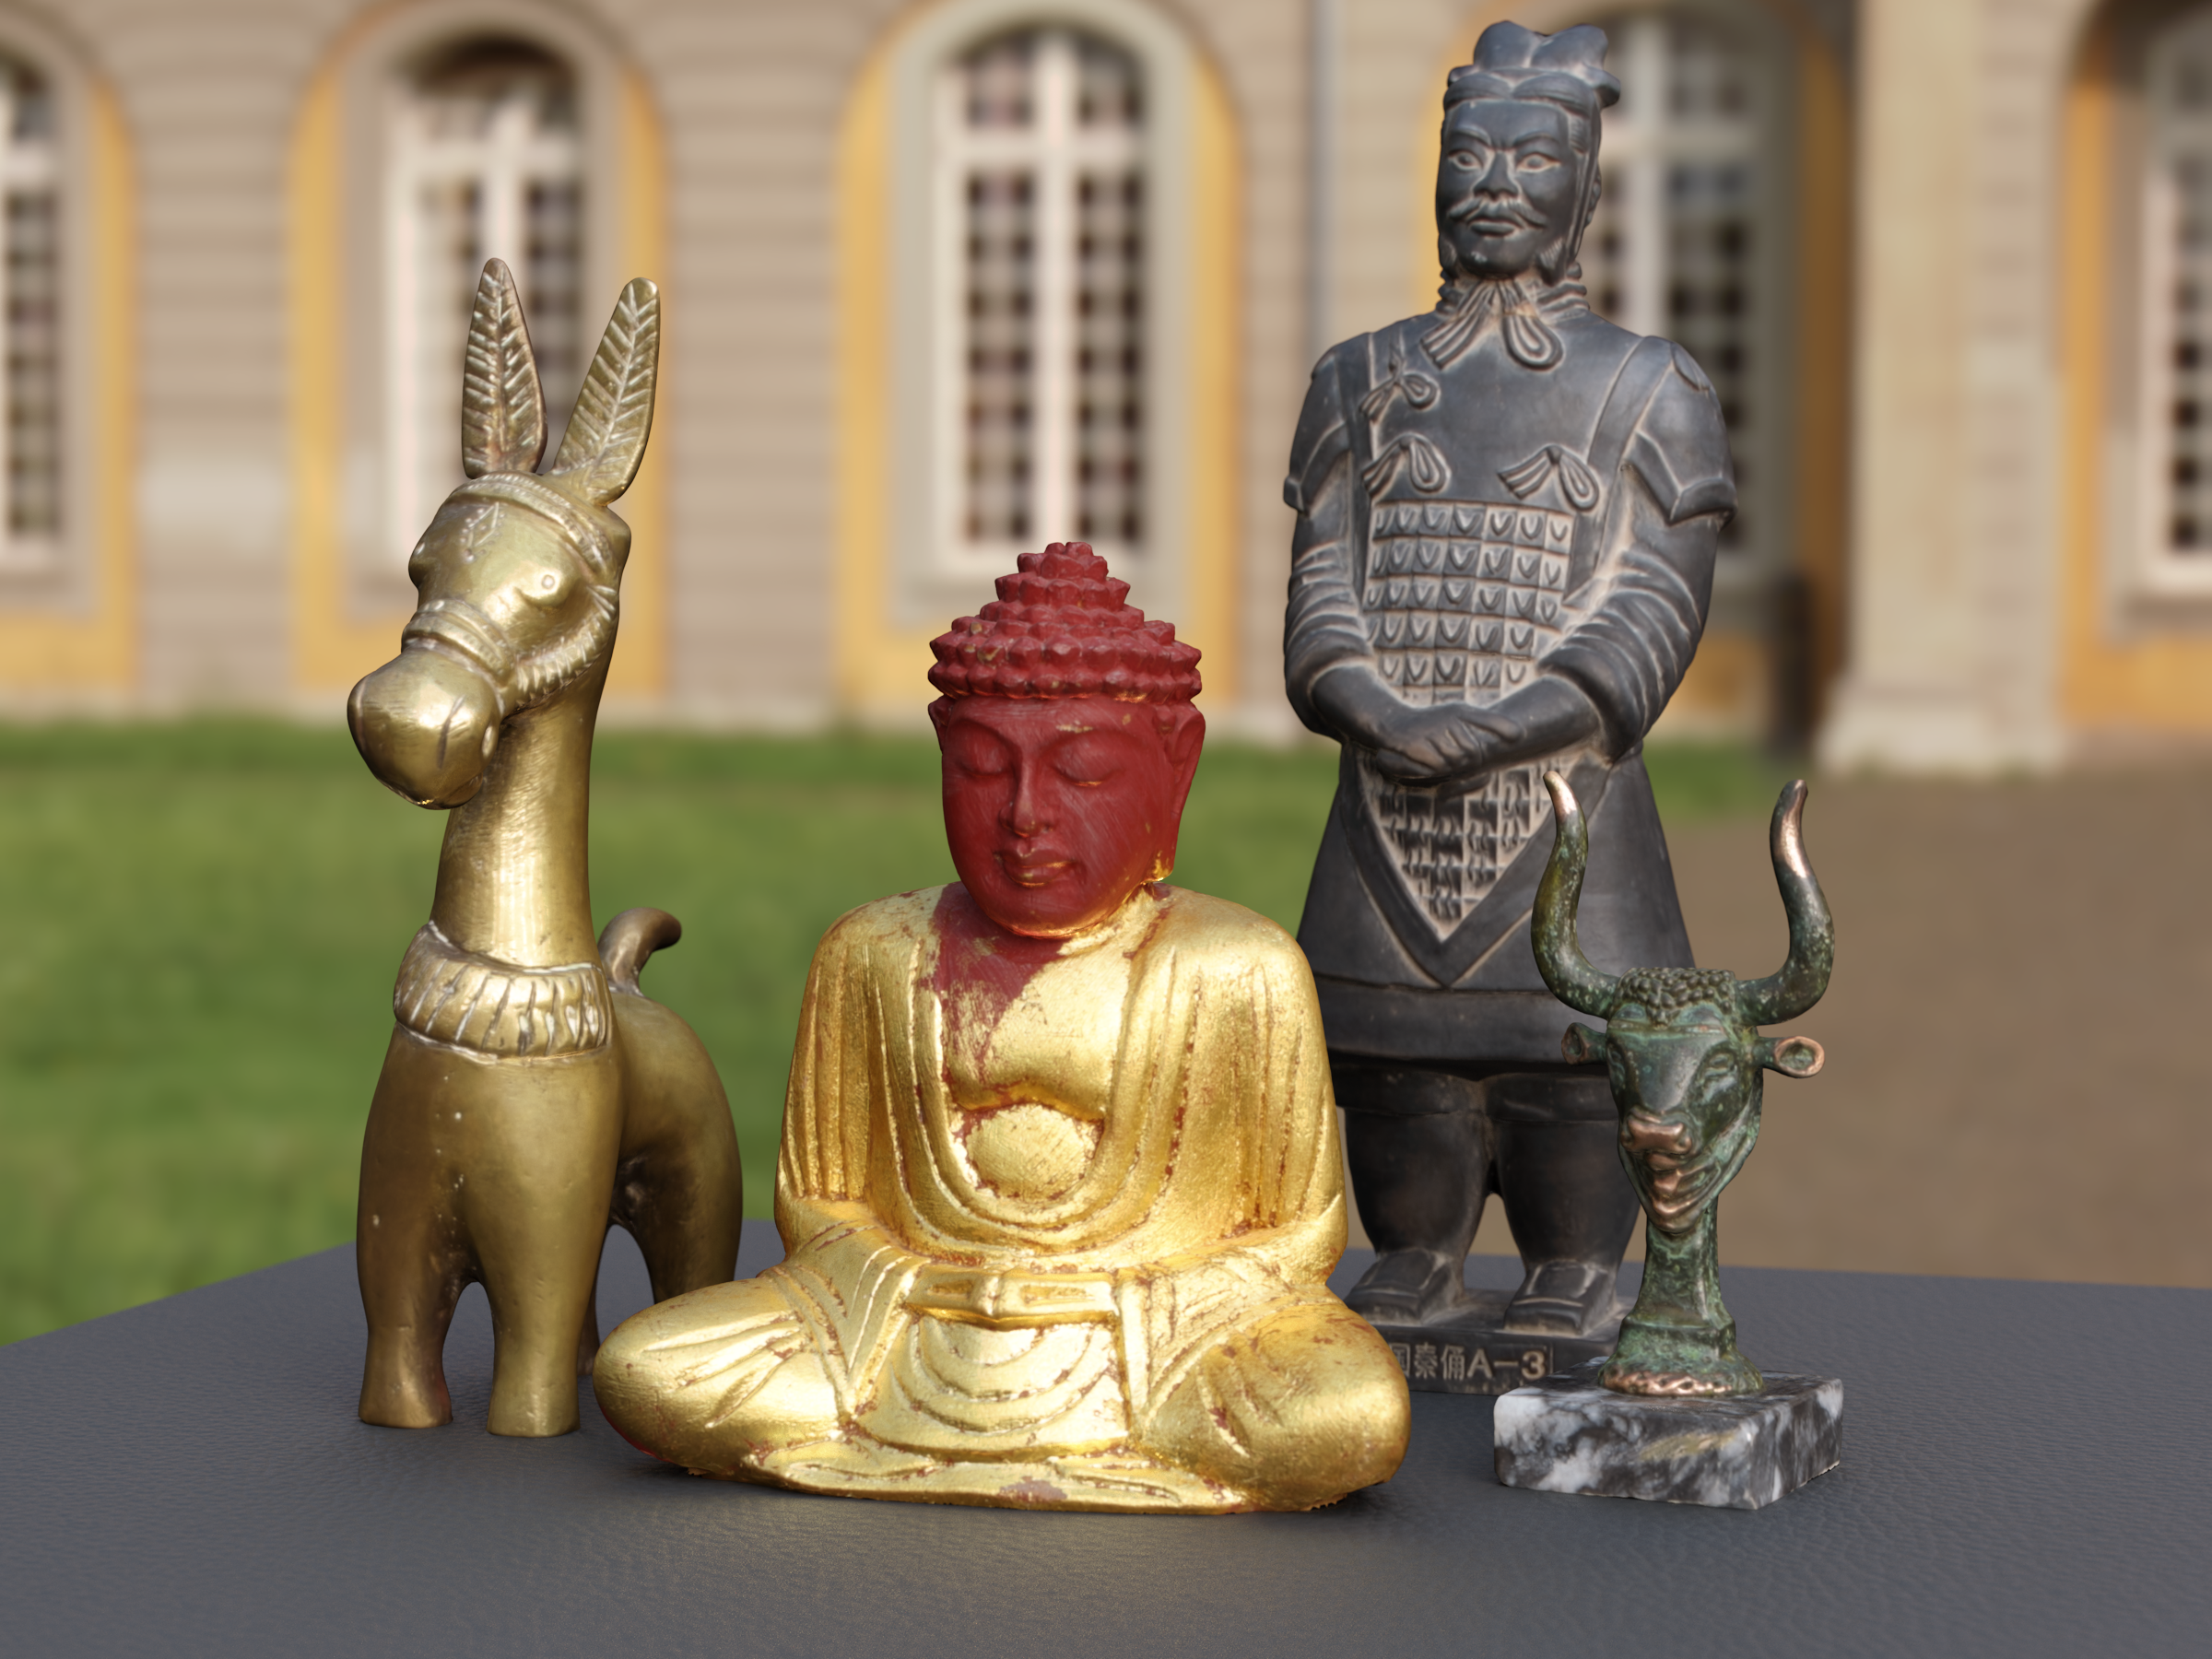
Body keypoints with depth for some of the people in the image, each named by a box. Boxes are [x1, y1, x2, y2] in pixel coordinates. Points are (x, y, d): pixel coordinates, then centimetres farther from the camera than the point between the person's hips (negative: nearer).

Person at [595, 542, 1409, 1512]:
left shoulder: (1240, 972, 0)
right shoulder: (878, 957, 7)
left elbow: (1296, 1233, 4)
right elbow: (818, 1205, 13)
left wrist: (1151, 1337, -10)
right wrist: (900, 1294, -6)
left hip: (1166, 1333, -2)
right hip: (907, 1341, 2)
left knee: (1357, 1423, -33)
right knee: (642, 1375, -19)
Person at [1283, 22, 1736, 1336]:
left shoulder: (1649, 391, 3)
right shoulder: (1363, 382, 14)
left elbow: (1653, 615, -7)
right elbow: (1322, 591, 7)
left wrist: (1493, 728, -19)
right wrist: (1369, 708, -14)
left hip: (1562, 800, -3)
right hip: (1386, 811, 3)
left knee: (1568, 1058, -5)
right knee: (1393, 1064, 4)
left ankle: (1575, 1285, 6)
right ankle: (1416, 1274, 17)